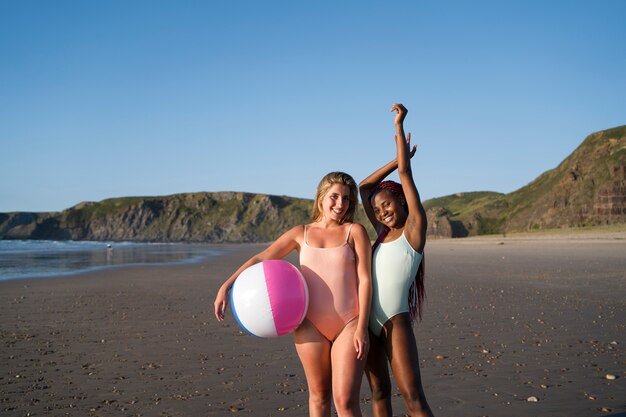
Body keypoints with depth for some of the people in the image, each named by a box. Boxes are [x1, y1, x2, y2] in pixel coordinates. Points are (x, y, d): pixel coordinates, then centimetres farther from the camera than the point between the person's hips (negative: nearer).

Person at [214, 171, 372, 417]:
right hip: (311, 326, 2)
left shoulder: (355, 232, 2)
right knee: (319, 395, 12)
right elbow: (261, 258, 3)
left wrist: (362, 327, -10)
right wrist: (227, 285, -9)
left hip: (349, 325, -2)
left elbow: (365, 280, -3)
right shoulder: (301, 233, 8)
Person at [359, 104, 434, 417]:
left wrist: (399, 126, -4)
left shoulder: (414, 228, -3)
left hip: (395, 321, -7)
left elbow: (405, 174, -7)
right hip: (368, 321, 7)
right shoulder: (383, 233, 14)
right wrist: (398, 158, 20)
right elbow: (364, 188, 20)